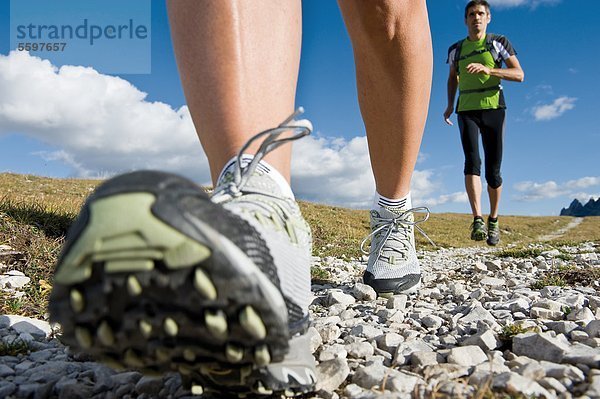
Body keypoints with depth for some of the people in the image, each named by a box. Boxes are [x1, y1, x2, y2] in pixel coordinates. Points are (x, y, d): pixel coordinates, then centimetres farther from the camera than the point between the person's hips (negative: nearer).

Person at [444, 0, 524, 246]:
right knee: (472, 161, -21)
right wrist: (450, 105, 15)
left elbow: (519, 75, -2)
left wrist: (488, 70, -18)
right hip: (467, 111, 1)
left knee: (493, 170, -1)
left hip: (493, 108, -1)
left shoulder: (498, 43, 7)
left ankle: (493, 221, 15)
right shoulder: (455, 50, 14)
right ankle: (477, 220, -30)